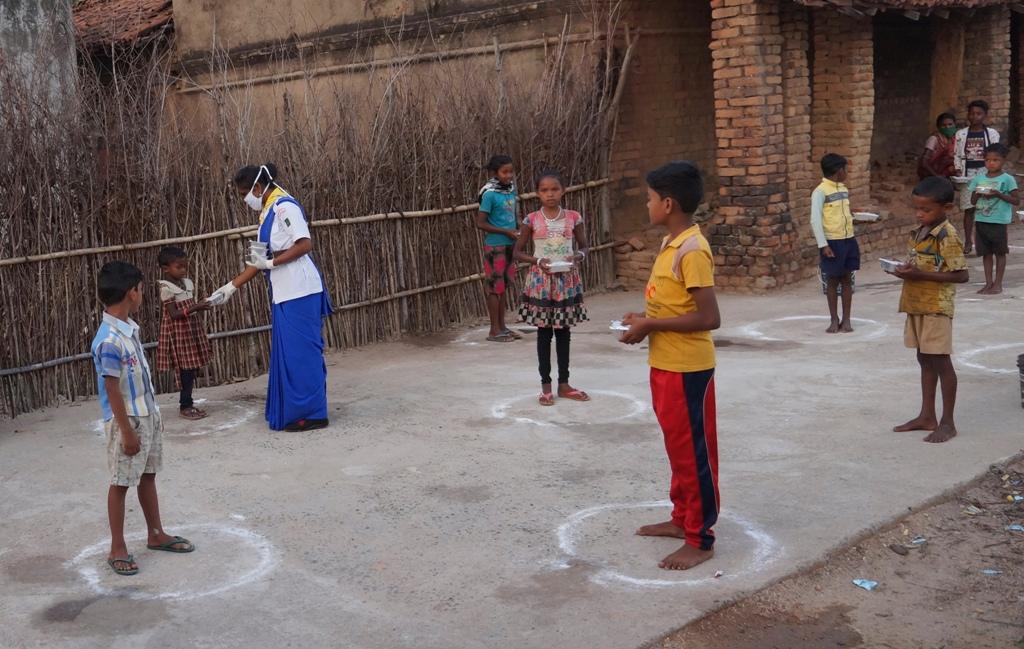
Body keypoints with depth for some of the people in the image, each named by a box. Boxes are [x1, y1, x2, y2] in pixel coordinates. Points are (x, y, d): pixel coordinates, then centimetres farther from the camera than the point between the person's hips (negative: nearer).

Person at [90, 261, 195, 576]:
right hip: (126, 420, -9)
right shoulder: (109, 340, -24)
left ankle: (156, 534, 31)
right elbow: (112, 390, -22)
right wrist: (127, 431, -19)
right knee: (121, 483, 3)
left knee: (147, 476, 18)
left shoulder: (130, 328, 4)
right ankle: (117, 549, 14)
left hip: (147, 415, 9)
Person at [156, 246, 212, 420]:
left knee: (192, 367, 10)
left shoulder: (188, 283, 9)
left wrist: (201, 307, -1)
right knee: (186, 368, -4)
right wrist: (195, 308, -26)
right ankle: (185, 406, 5)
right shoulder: (166, 288, -15)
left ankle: (186, 402, 20)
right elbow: (174, 314, -20)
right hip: (178, 332, -7)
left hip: (191, 328, 7)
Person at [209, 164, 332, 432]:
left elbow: (305, 245, -20)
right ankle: (296, 411, 21)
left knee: (302, 352, -5)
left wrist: (271, 263, -19)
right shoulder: (267, 211, 16)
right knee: (289, 353, 13)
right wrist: (231, 287, 17)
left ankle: (313, 414, 1)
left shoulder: (285, 206, -12)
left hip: (299, 292, -9)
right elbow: (262, 258, 18)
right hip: (284, 294, 9)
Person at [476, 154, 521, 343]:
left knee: (505, 285, 13)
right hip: (495, 246, -7)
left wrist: (518, 229, 2)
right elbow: (481, 223, -15)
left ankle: (502, 326, 22)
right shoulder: (490, 194, -14)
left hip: (509, 245, 7)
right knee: (495, 287, -1)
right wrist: (506, 232, -17)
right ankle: (494, 330, 6)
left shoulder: (511, 190, 6)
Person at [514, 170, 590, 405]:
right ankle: (546, 385, 14)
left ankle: (564, 384, 20)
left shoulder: (573, 217, -1)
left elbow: (584, 247, 8)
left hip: (567, 281, 2)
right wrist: (537, 261, -16)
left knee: (564, 332, 10)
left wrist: (577, 257, -14)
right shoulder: (532, 220, -5)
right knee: (544, 333, 6)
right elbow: (518, 252, 0)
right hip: (541, 281, -2)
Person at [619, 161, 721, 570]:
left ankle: (701, 540, 12)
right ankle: (683, 518, 34)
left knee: (693, 451, 1)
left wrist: (651, 326, -20)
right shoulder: (671, 244, 9)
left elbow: (708, 317, -25)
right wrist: (645, 319, 3)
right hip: (666, 365, 10)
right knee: (677, 446, 20)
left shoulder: (692, 250, -21)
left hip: (687, 368, -10)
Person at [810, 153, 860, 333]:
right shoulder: (820, 191, -11)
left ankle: (846, 319, 14)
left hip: (849, 240, 6)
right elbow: (815, 220, -15)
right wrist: (823, 245, -19)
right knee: (832, 280, 3)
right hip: (832, 242, -6)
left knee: (847, 279, 7)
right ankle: (834, 320, 12)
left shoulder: (844, 190, 11)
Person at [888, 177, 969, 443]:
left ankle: (947, 422, 8)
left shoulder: (947, 236, -16)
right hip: (917, 304, 9)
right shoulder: (921, 232, 10)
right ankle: (927, 416, 24)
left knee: (940, 361, -1)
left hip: (936, 307, -9)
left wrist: (919, 274, -24)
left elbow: (960, 275, -19)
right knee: (925, 360, 14)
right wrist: (906, 270, 0)